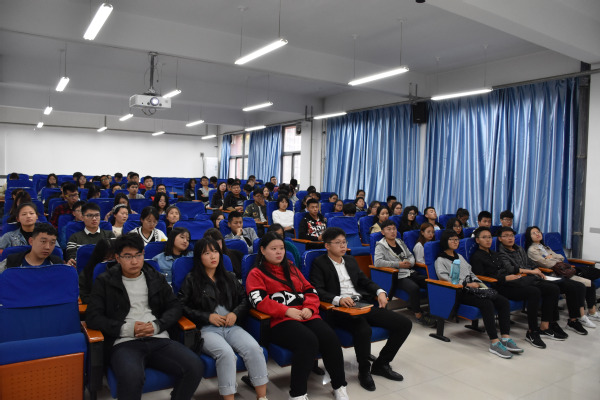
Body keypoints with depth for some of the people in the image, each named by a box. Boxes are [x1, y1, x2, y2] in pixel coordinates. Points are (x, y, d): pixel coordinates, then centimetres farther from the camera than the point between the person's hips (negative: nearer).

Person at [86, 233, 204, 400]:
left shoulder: (156, 278, 18)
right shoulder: (105, 282, 10)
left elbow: (175, 306, 15)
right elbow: (93, 317, 2)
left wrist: (156, 326, -5)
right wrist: (127, 329, -9)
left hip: (159, 340, 3)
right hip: (124, 343, -3)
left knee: (195, 367, -22)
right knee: (131, 377, -38)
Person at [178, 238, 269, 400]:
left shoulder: (229, 278, 20)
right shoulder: (191, 280, 7)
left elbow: (244, 298, 19)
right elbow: (182, 306, 0)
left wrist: (236, 313, -2)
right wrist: (208, 317, -9)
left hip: (231, 326, 3)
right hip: (206, 329, -3)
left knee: (253, 348, -26)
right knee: (226, 353, -35)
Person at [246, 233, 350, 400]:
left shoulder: (291, 268, 27)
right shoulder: (256, 274, 10)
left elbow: (310, 290, 21)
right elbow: (259, 300, -7)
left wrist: (309, 307, -1)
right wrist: (287, 311, -17)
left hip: (305, 316, 5)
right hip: (279, 321, -5)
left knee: (330, 337, -24)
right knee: (308, 341, -34)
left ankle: (339, 386, -7)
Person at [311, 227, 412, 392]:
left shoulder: (351, 260, 22)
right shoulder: (319, 264, 1)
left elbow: (365, 281, 24)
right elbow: (318, 291, -11)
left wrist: (380, 292, 4)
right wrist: (338, 299, -28)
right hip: (340, 310, -7)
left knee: (404, 324, -5)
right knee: (363, 329, -38)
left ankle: (381, 364, 12)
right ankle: (364, 371, -7)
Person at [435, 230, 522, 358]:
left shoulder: (459, 256, 28)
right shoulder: (440, 260, 2)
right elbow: (444, 277, -12)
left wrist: (480, 283, 6)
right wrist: (467, 284, -16)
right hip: (459, 292, -8)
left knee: (504, 301, -13)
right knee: (487, 303, -33)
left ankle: (506, 338, -17)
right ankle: (494, 342, -32)